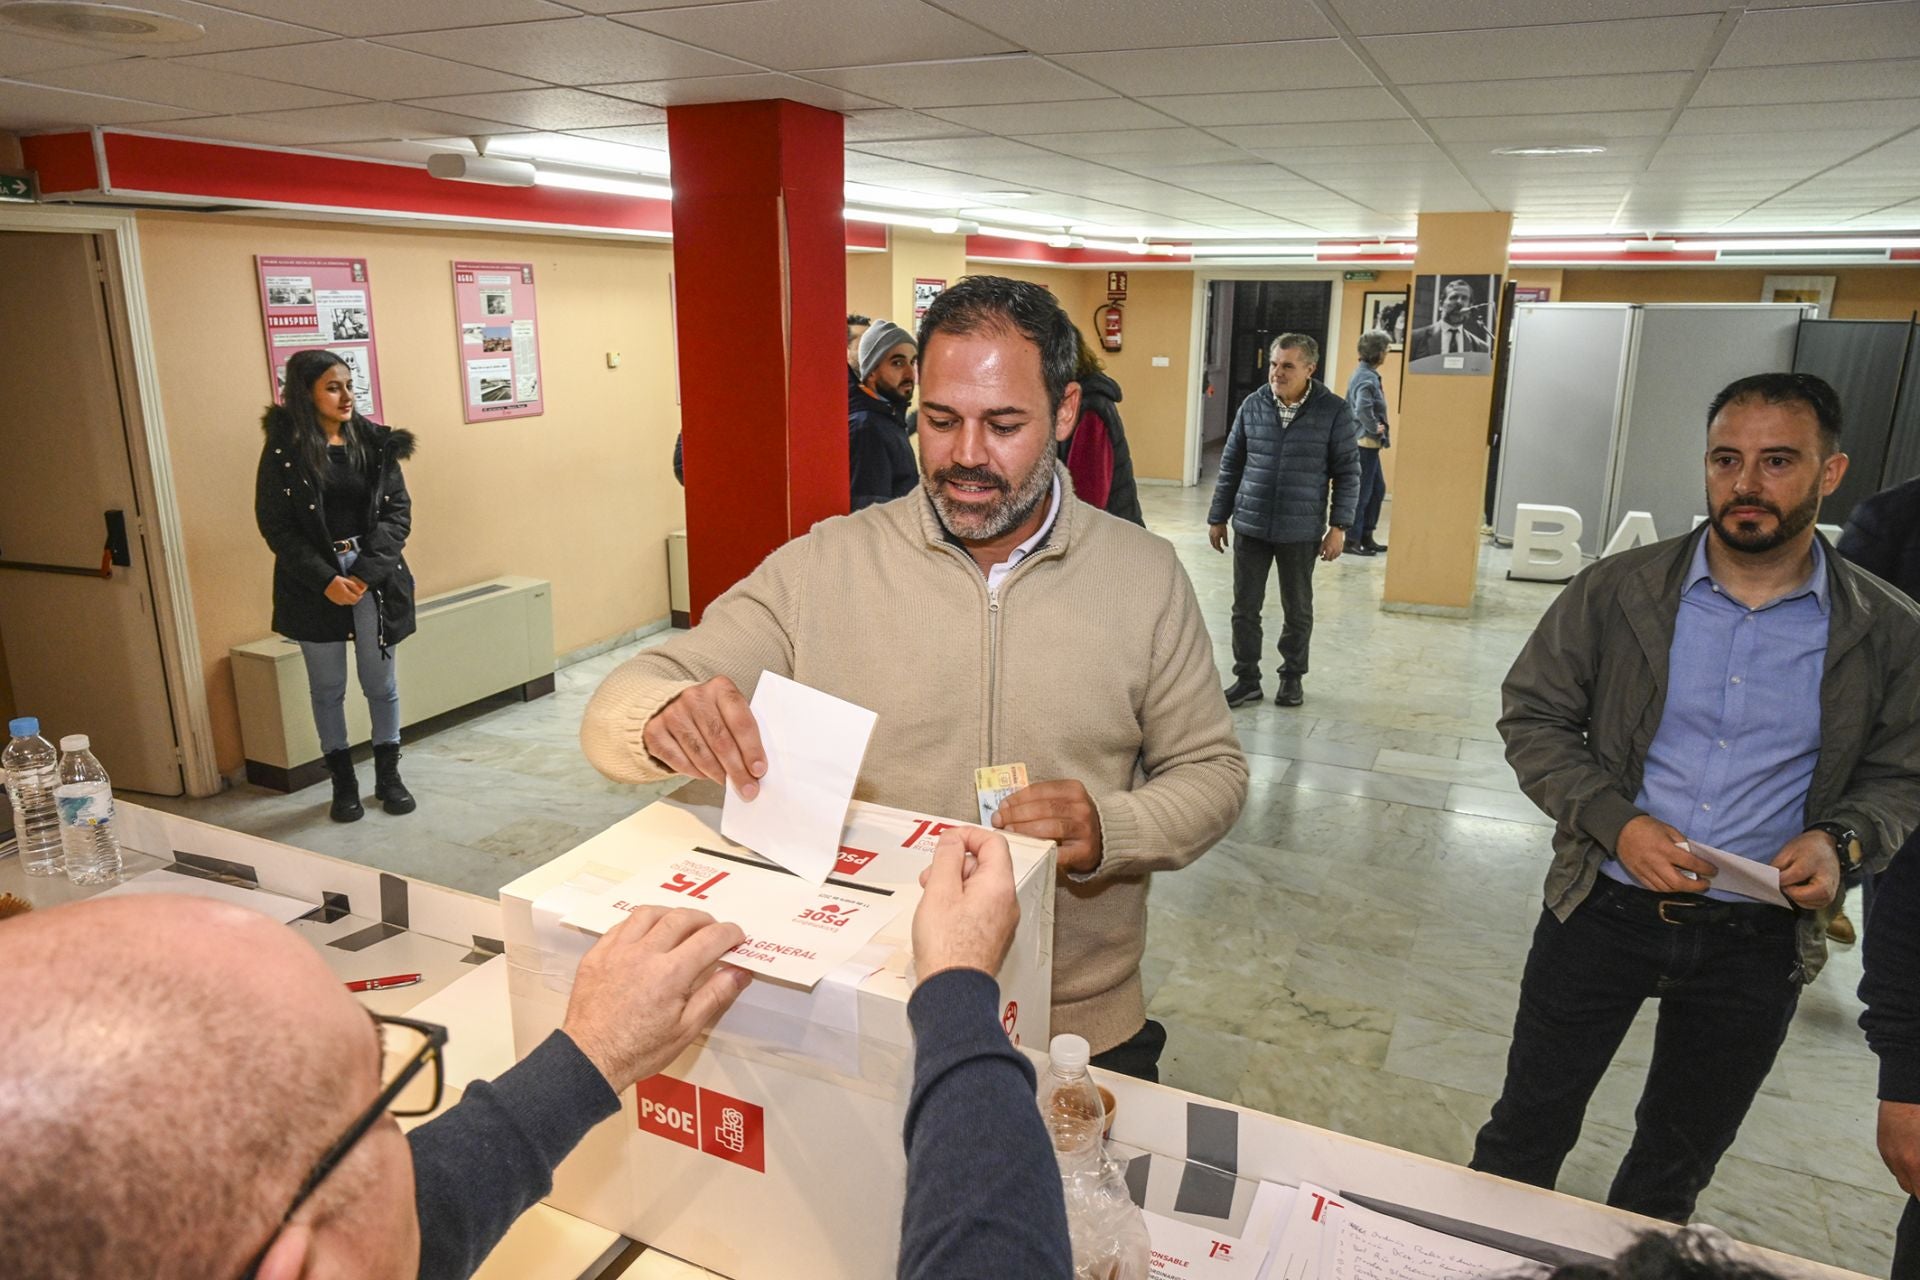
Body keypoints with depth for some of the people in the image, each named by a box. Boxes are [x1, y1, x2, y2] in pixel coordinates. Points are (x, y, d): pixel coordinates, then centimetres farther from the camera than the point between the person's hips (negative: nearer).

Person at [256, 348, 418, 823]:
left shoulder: (375, 443, 1)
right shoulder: (283, 451, -5)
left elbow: (398, 511, -2)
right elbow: (274, 525, -6)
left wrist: (366, 571, -13)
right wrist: (326, 580, -14)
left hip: (374, 577, 1)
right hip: (314, 583, -1)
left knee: (381, 684, 7)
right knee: (327, 689, 9)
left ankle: (388, 775, 23)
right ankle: (344, 783, 22)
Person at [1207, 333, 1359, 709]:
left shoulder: (1333, 411, -6)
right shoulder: (1252, 406, 0)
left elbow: (1348, 472, -2)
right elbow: (1230, 465, 7)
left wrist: (1339, 526, -7)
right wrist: (1218, 517, 8)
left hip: (1301, 531, -2)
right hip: (1250, 526, 2)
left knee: (1298, 610, 12)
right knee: (1245, 607, 6)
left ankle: (1292, 677, 29)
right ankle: (1247, 679, 19)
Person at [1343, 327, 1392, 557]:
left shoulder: (1365, 373, 12)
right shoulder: (1367, 377, -18)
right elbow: (1363, 408, -35)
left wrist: (1382, 430, 14)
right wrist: (1375, 428, -20)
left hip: (1368, 443, 10)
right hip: (1364, 443, -10)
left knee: (1377, 489, 16)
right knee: (1361, 493, -2)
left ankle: (1366, 537, 22)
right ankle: (1352, 540, 7)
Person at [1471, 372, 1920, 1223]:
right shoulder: (1616, 592, -9)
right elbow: (1532, 716, -5)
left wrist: (1841, 842, -16)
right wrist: (1614, 822, -19)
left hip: (1758, 941, 1)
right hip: (1604, 909, -1)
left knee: (1677, 1164, 22)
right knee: (1529, 1129, 14)